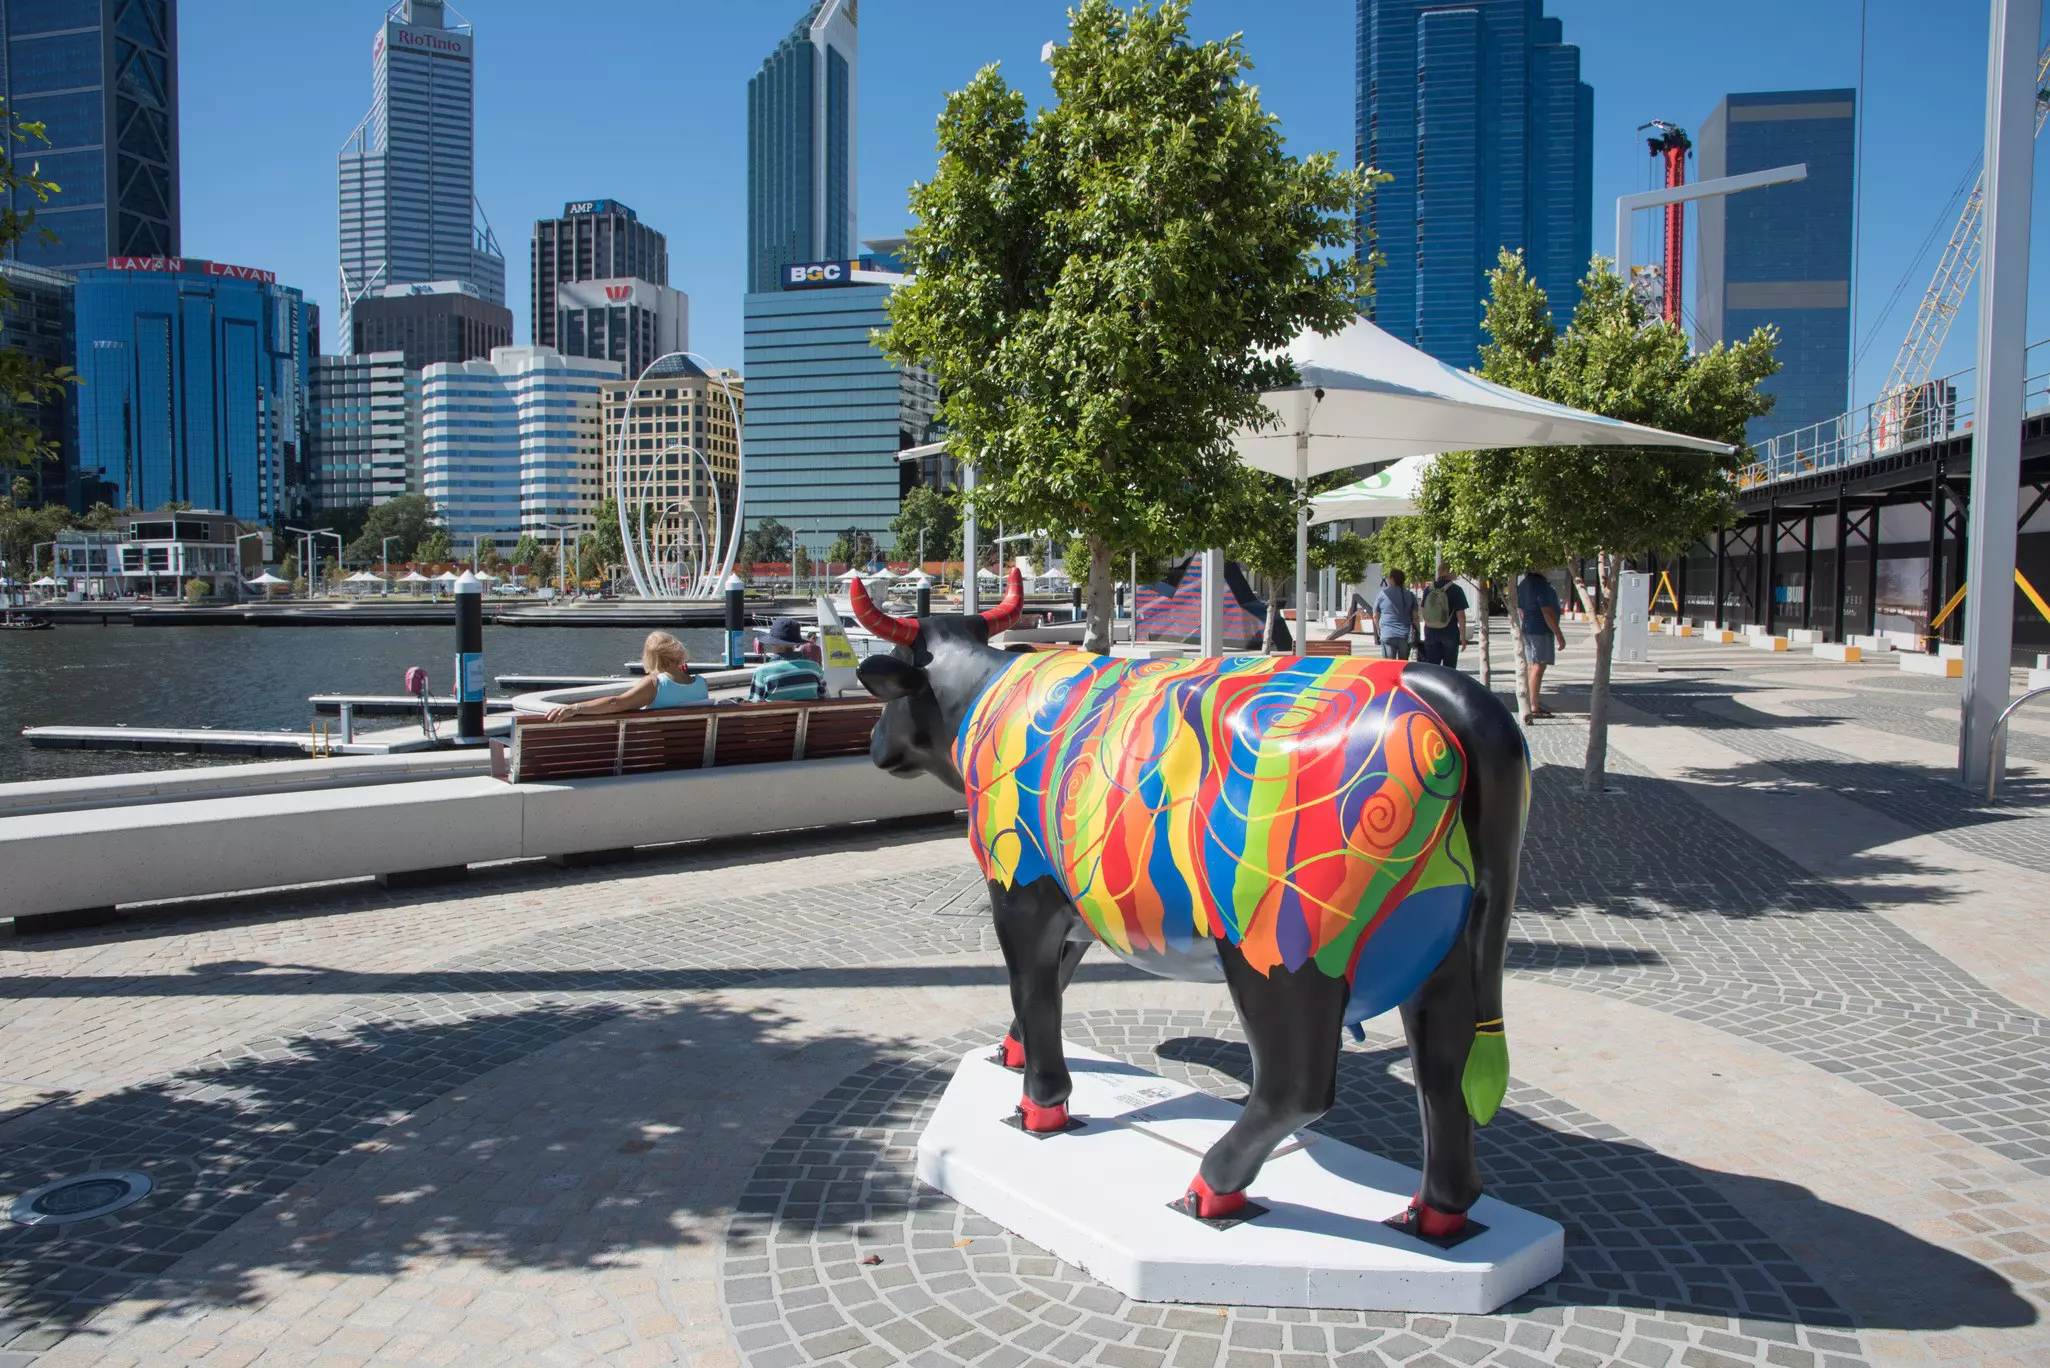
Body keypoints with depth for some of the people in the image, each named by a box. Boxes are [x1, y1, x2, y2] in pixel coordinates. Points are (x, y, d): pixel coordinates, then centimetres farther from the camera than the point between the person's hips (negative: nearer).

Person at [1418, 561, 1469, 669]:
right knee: (1449, 668, 5)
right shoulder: (1456, 590, -8)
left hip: (1431, 632, 4)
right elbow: (1460, 615, -9)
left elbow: (1422, 612, 11)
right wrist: (1463, 636, -4)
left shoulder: (1428, 590, 6)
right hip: (1450, 632, -4)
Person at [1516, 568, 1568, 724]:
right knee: (1538, 667, -9)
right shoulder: (1541, 584, -17)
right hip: (1542, 631, -10)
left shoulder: (1522, 584, 12)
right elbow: (1547, 612, -20)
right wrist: (1559, 634, -16)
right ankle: (1534, 708, -12)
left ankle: (1534, 705, 21)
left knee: (1533, 666, 14)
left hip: (1527, 629, 10)